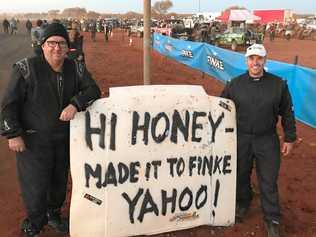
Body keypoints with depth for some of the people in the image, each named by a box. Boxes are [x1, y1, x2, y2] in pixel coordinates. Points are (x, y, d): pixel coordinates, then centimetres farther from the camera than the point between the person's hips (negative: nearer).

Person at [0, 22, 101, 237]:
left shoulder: (75, 68, -1)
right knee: (35, 185, 3)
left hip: (65, 138, 5)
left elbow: (93, 90, -6)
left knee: (60, 181, 18)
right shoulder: (27, 68, -14)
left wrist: (75, 104, -24)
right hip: (33, 140, -4)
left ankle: (53, 214, 45)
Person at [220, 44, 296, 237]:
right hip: (241, 139, 2)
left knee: (269, 182, 5)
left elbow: (287, 113, 2)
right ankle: (243, 203, 44)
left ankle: (273, 220, 21)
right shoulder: (235, 84, -2)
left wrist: (290, 138, 3)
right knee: (241, 176, 18)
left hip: (267, 141, -1)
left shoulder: (278, 84, -5)